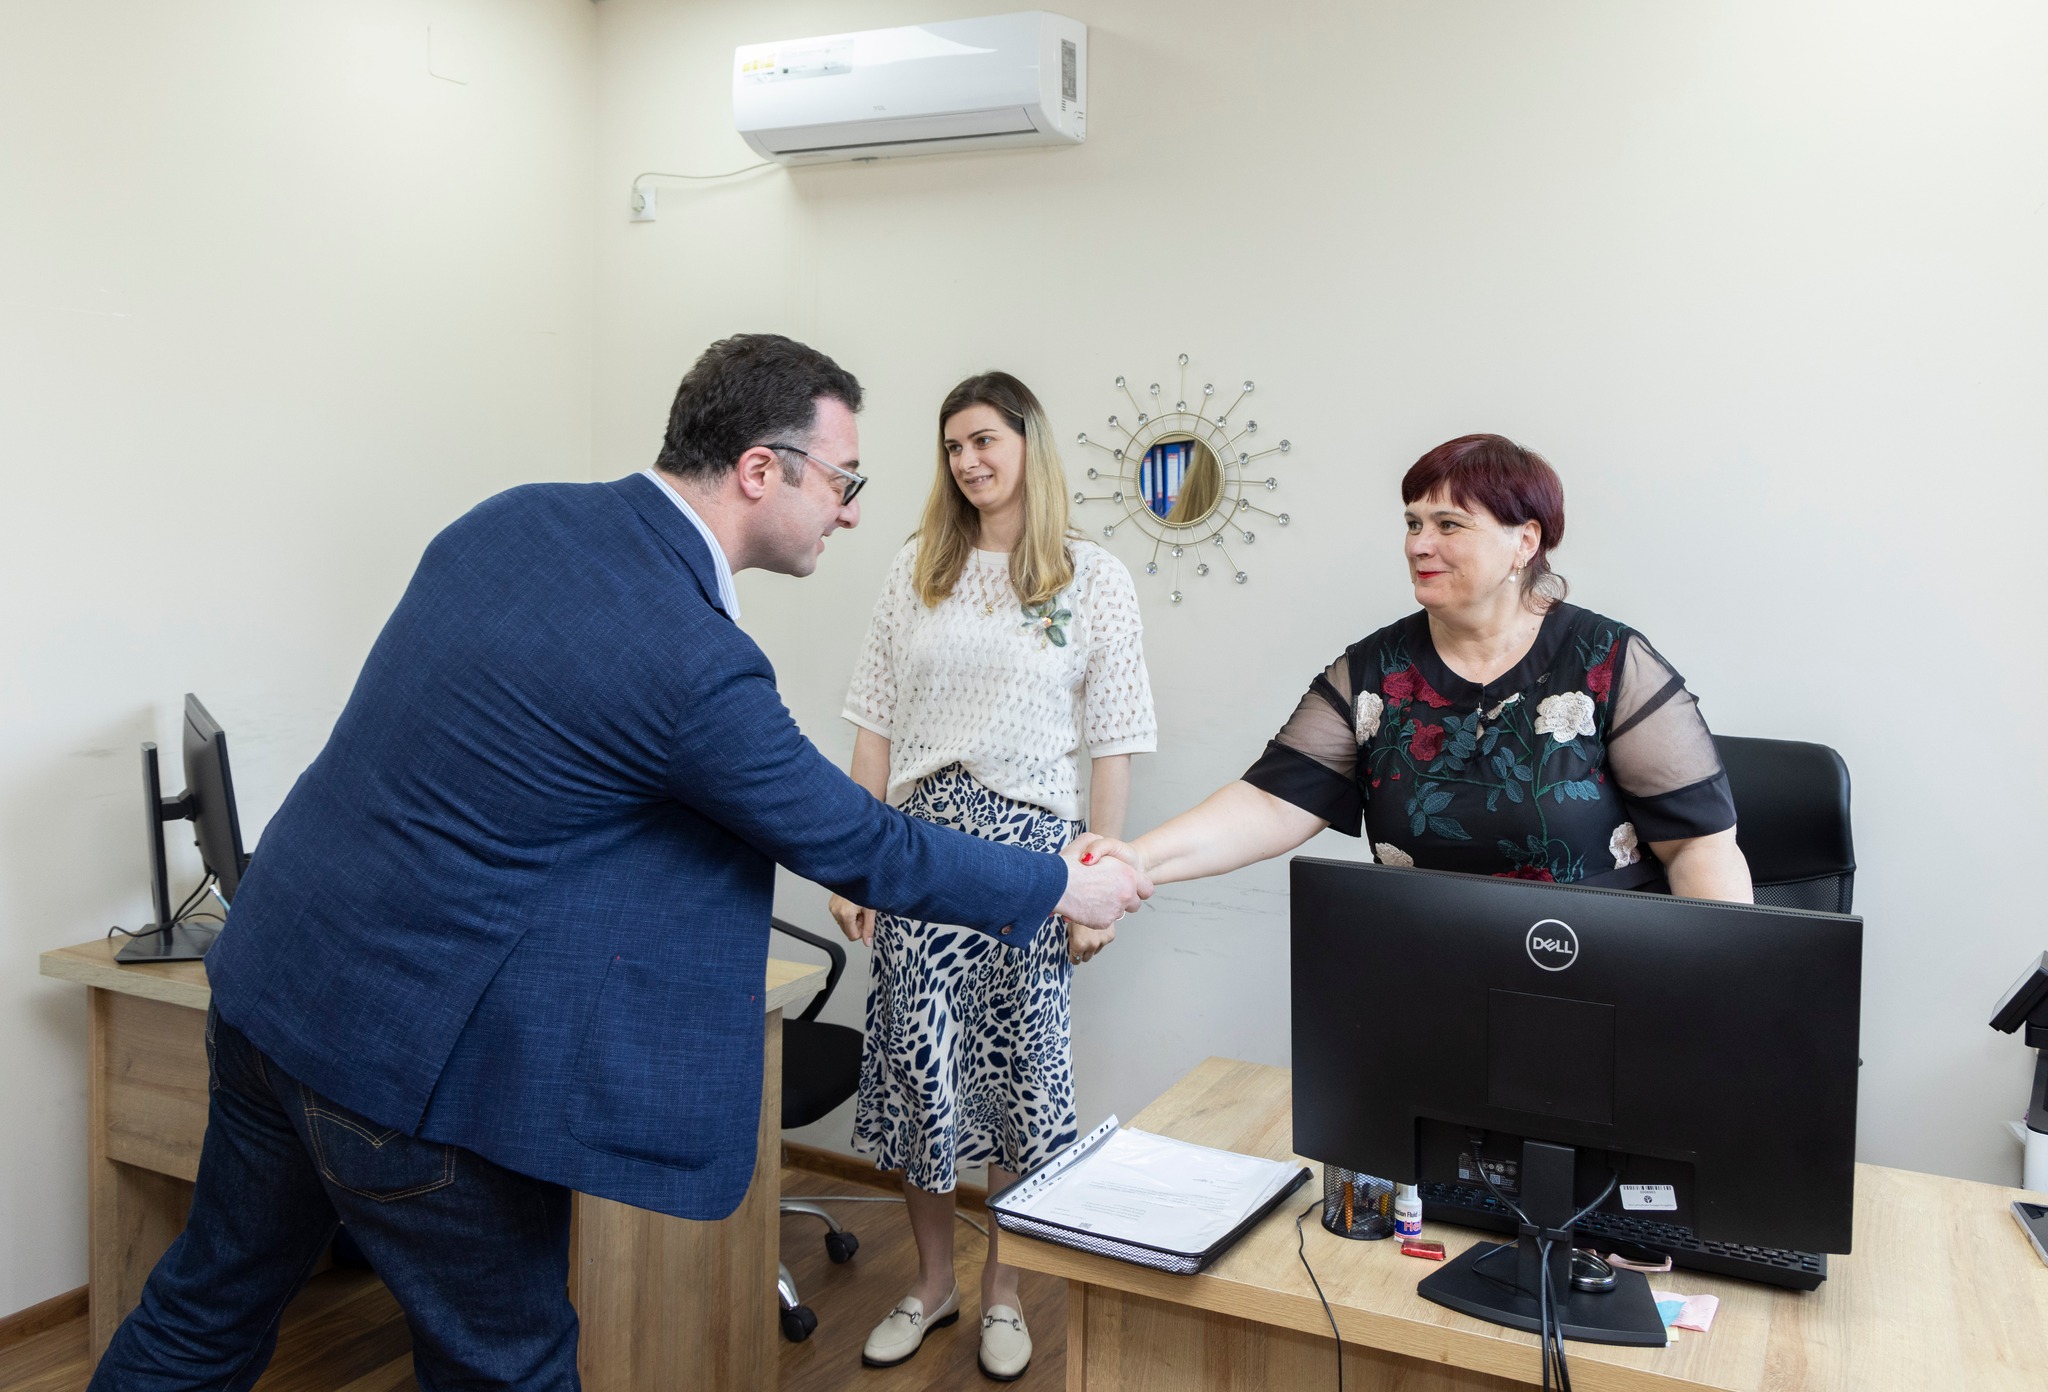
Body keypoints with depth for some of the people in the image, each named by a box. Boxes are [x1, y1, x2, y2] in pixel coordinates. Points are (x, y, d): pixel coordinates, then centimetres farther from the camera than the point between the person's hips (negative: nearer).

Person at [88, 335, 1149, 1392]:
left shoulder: (510, 516, 0)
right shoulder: (695, 668, -23)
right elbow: (862, 849, -12)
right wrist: (1062, 889, 2)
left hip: (264, 982, 8)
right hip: (410, 1052, -8)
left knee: (212, 1304, 26)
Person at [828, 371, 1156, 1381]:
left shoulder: (1092, 578, 1)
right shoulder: (916, 570, 7)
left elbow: (1111, 747, 0)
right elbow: (875, 726, 8)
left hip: (1028, 841, -2)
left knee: (1022, 1067, 6)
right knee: (917, 1064, 6)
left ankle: (1003, 1291, 26)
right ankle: (933, 1282, 26)